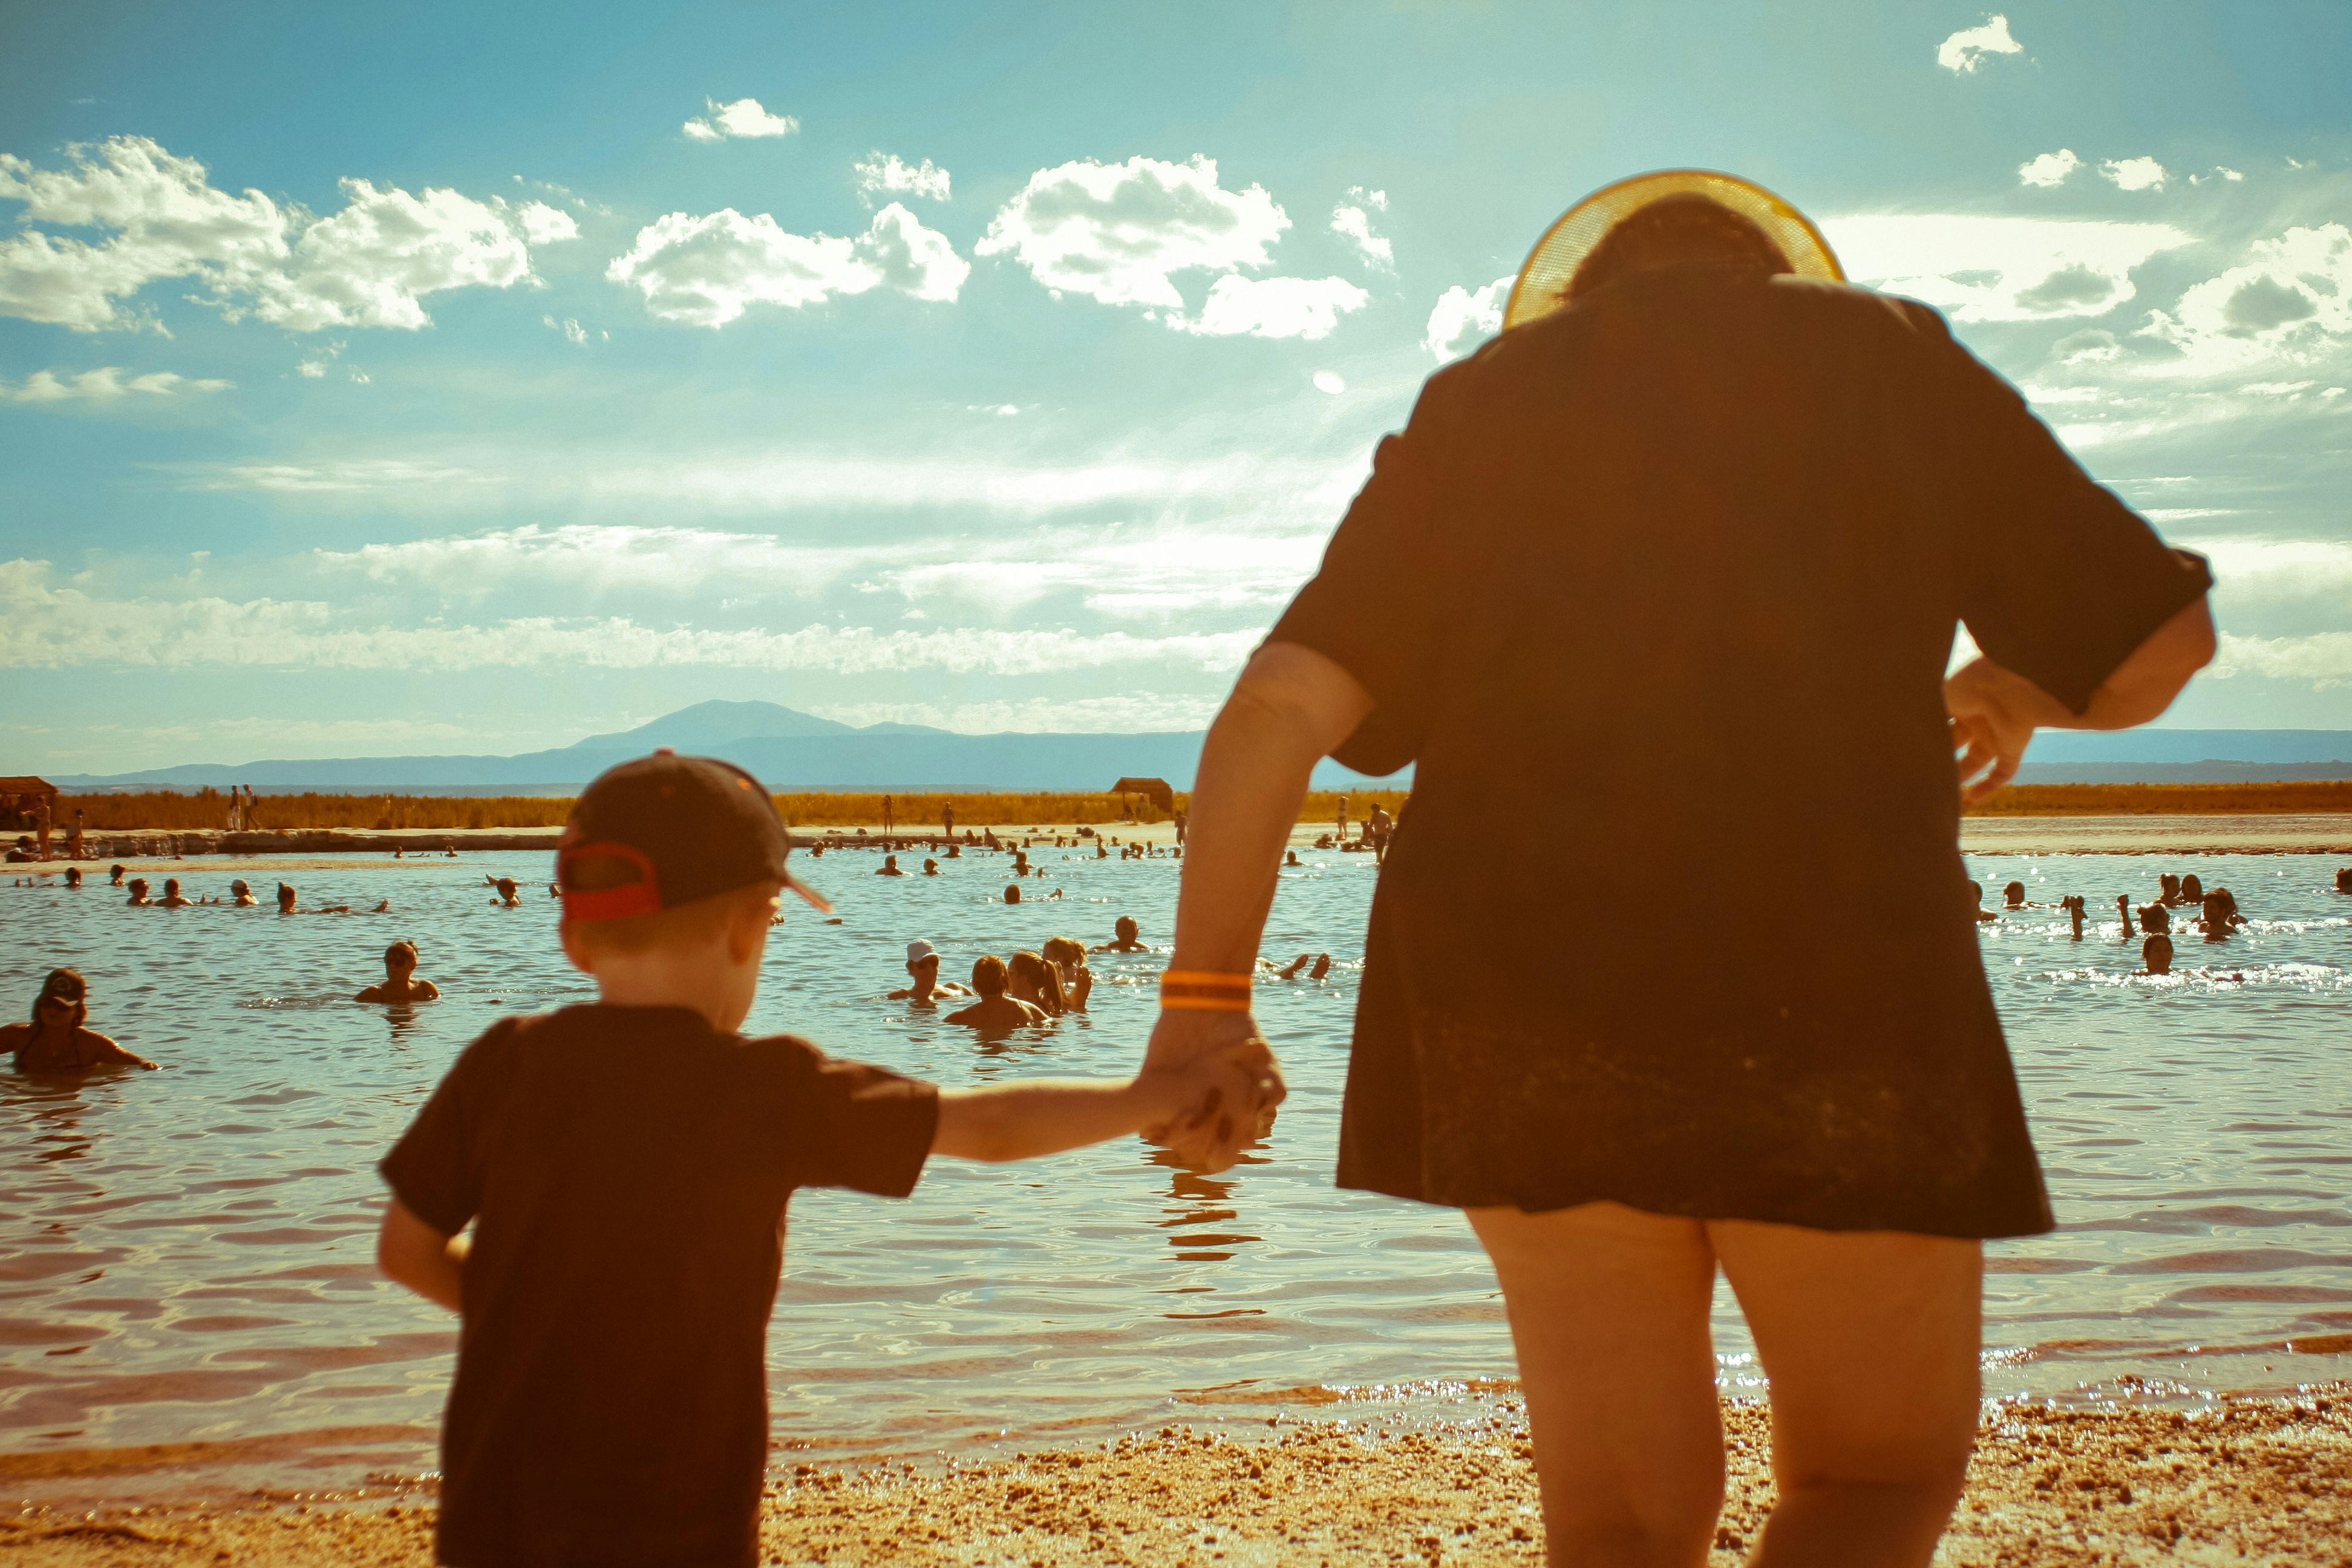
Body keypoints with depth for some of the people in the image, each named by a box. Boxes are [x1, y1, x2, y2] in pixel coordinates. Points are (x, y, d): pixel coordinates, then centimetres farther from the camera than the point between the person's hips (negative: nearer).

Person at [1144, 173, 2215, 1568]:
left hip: (1517, 994, 2)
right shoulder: (1896, 362, 13)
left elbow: (1279, 707, 3)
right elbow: (2159, 647, 14)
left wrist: (1206, 999, 7)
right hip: (1832, 983, -2)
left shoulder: (1478, 402, 16)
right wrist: (2013, 688, 35)